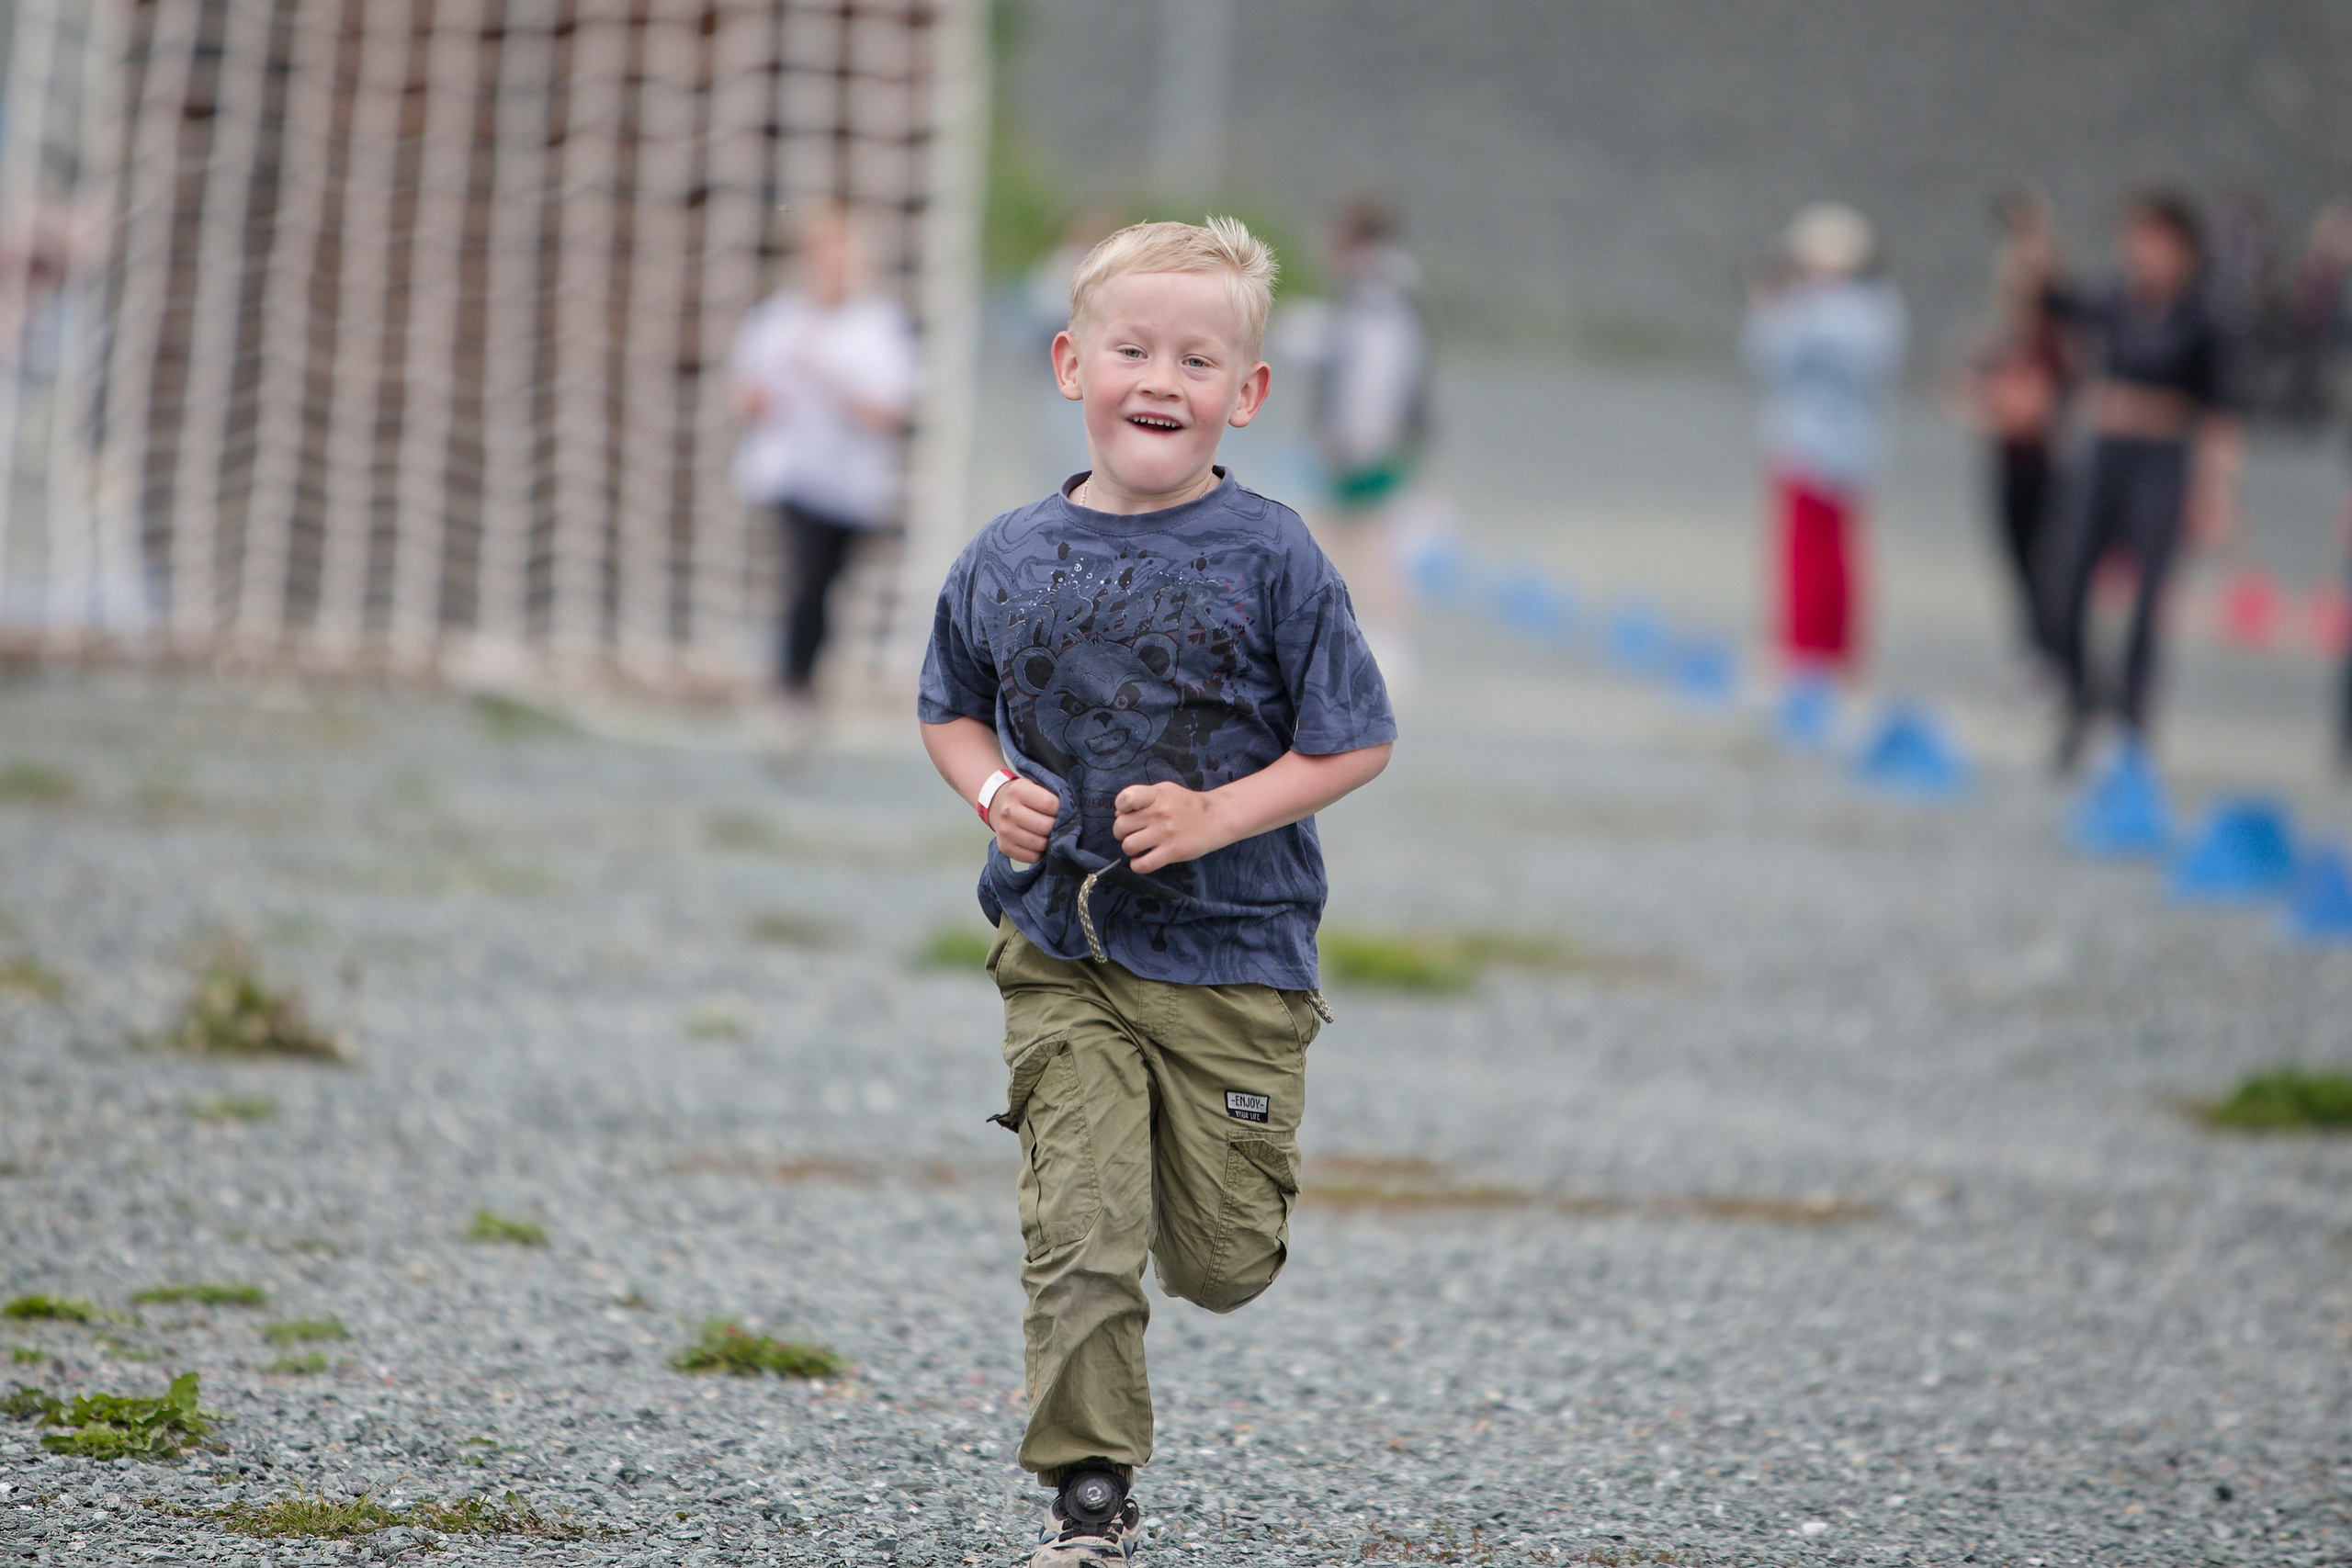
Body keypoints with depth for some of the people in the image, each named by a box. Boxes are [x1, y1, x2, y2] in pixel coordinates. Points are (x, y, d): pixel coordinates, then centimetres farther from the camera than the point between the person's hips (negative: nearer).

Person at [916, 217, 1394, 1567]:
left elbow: (1355, 745, -5)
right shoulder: (1010, 560, 1)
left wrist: (1217, 817, -17)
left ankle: (1234, 1146, 43)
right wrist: (993, 789, -5)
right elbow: (952, 709, 16)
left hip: (1233, 958, -2)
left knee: (1221, 1264, 7)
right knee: (1080, 1237, -8)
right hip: (1062, 959, 2)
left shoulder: (1273, 560, -9)